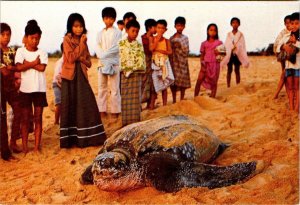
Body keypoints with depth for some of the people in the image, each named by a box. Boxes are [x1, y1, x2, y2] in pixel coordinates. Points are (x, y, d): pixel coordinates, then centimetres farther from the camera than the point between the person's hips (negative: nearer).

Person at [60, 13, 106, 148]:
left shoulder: (83, 42, 14)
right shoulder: (67, 39, -3)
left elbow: (89, 62, 13)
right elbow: (71, 58, -15)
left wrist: (82, 59, -8)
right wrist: (81, 44, -14)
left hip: (82, 76, 5)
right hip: (70, 76, -5)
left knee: (86, 106, 2)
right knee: (70, 107, -1)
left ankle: (85, 137, 10)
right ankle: (70, 139, 6)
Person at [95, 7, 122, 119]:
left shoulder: (117, 32, 3)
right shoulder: (100, 33, 16)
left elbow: (116, 48, -8)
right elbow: (97, 47, 6)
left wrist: (104, 55, -12)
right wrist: (101, 56, -12)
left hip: (114, 62, -4)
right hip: (101, 62, 4)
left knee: (114, 88, -5)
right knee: (102, 87, 6)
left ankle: (115, 111, -1)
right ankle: (102, 110, 11)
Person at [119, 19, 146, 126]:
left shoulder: (139, 45, 7)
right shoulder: (121, 44, 3)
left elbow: (142, 60, 2)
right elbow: (118, 57, 0)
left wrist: (133, 69, -9)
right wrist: (124, 69, -10)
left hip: (136, 74, 1)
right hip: (124, 74, -1)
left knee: (135, 97, 0)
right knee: (124, 97, 2)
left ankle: (134, 121, 6)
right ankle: (124, 121, 9)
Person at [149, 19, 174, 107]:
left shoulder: (166, 40, 6)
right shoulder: (152, 39, 2)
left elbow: (170, 51, -4)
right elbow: (151, 49, -12)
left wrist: (161, 50, -13)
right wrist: (157, 39, -12)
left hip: (164, 63, 2)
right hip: (155, 62, -1)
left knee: (164, 85, 5)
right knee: (154, 84, -1)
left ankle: (164, 104, 11)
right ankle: (152, 104, 7)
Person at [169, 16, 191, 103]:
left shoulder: (185, 38, 8)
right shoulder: (172, 38, 2)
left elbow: (186, 50, 5)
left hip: (183, 62, 1)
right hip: (174, 62, -1)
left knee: (183, 82, 3)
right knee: (173, 82, 2)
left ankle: (182, 100, 15)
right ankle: (174, 100, 13)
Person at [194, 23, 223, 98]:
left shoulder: (219, 43, 5)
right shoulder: (204, 43, 9)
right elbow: (202, 55, 11)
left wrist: (218, 53, -14)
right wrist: (202, 64, -2)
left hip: (215, 64, -1)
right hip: (206, 64, 1)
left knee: (214, 82, 1)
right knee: (199, 81, -9)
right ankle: (195, 97, -3)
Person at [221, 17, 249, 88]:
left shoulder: (241, 34, 2)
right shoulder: (228, 34, 6)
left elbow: (243, 46, 2)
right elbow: (226, 45, 4)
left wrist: (245, 58, -2)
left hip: (238, 54, -1)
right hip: (229, 55, 1)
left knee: (237, 70, 1)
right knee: (229, 70, 3)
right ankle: (228, 86, 6)